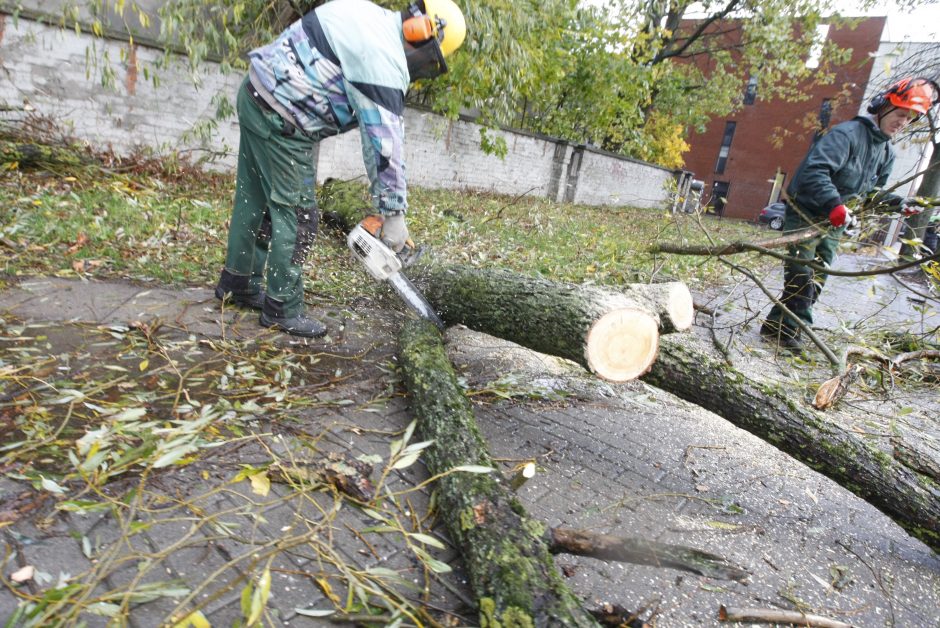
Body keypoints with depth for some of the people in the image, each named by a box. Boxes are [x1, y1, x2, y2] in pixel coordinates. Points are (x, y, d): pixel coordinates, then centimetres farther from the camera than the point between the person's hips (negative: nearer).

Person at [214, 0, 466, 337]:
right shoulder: (384, 60, -20)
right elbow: (385, 141, -21)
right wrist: (394, 214, -16)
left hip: (257, 94, 10)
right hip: (279, 118, -10)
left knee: (254, 198, 18)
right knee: (298, 213, -2)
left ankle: (237, 282, 34)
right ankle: (283, 310, 8)